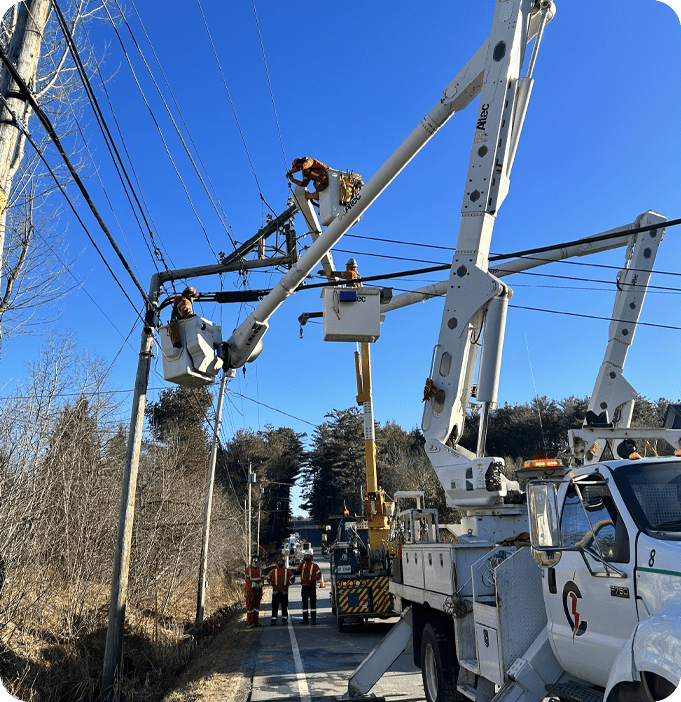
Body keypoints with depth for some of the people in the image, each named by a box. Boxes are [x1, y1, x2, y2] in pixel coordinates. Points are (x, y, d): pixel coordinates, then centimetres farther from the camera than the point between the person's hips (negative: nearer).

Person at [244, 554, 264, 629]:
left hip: (258, 589, 4)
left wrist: (260, 584, -14)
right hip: (251, 590, -4)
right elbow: (247, 579, -8)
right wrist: (253, 585, -20)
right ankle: (249, 623, 2)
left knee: (257, 605, 9)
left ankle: (255, 621, 18)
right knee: (250, 605, -4)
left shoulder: (260, 569, 9)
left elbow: (262, 578, 6)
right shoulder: (248, 569, -3)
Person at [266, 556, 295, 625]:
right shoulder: (273, 571, 5)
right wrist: (272, 584, 5)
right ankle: (274, 620, 3)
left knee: (284, 606, 4)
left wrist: (288, 584, 5)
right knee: (274, 606, -2)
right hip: (275, 591, 0)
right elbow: (268, 578, 16)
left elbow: (292, 578, 14)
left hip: (284, 591, 0)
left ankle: (284, 619, 12)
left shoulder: (287, 571, 6)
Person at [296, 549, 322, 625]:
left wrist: (313, 579, -20)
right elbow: (297, 571, -6)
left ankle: (313, 619, -1)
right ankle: (305, 619, 16)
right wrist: (302, 562, -14)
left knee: (312, 603, -4)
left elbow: (319, 575, -4)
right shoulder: (302, 565, 13)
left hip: (312, 587, -4)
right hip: (304, 587, 4)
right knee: (304, 603, 9)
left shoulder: (314, 566, 2)